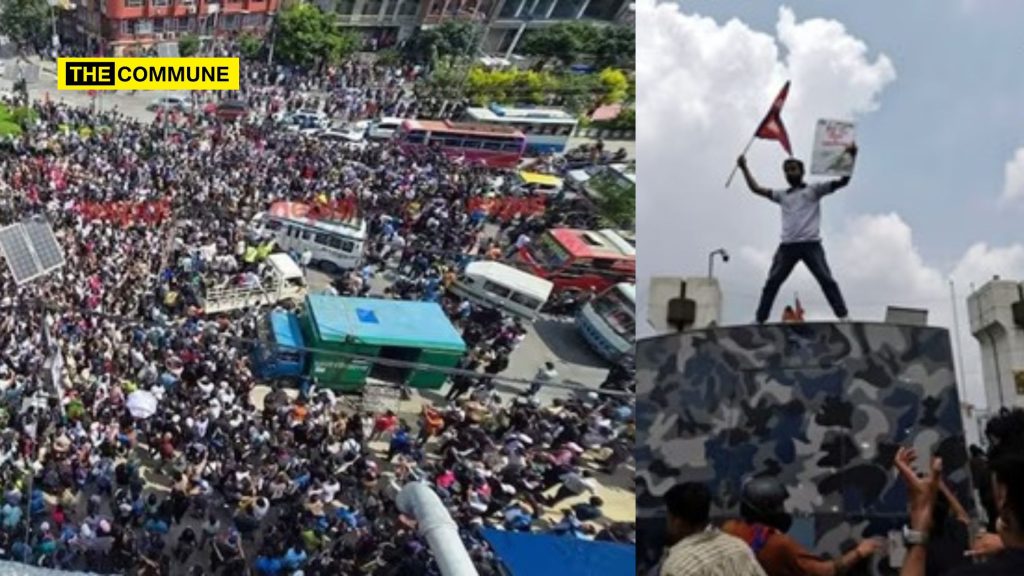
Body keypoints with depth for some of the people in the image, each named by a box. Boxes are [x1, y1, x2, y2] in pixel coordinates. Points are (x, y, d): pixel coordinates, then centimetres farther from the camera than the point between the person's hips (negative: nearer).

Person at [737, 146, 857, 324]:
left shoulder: (814, 190, 11)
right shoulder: (782, 195, 24)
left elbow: (843, 181, 3)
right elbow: (756, 189, 26)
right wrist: (744, 169, 20)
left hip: (811, 244, -4)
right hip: (787, 246, 4)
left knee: (826, 280, -9)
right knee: (771, 283, 2)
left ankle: (843, 316, -10)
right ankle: (760, 320, 5)